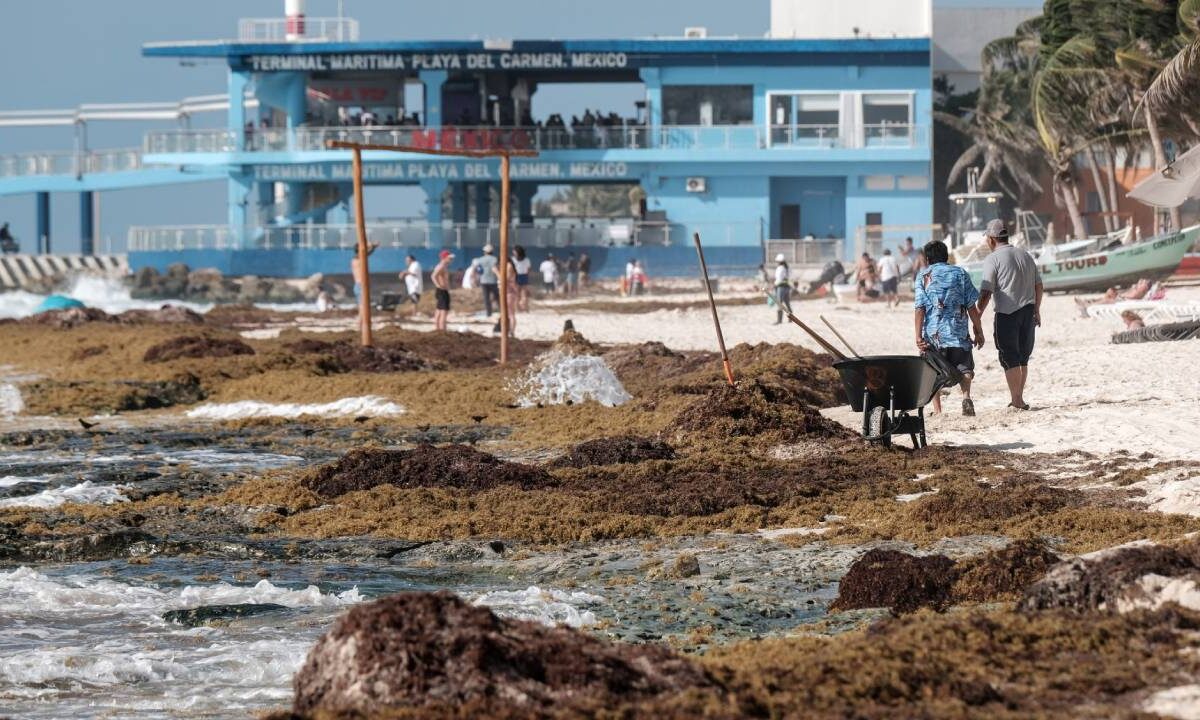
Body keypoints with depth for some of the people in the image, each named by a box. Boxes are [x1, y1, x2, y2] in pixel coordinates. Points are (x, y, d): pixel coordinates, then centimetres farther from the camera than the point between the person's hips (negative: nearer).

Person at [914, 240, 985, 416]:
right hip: (958, 332, 1)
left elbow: (919, 308, -5)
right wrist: (978, 331, 12)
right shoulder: (960, 273, 7)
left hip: (933, 334, -1)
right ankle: (966, 396, -16)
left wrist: (918, 337, -7)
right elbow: (971, 306, 4)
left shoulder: (923, 276, 3)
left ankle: (937, 410, 4)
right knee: (963, 367, 11)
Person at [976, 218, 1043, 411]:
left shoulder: (993, 259, -7)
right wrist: (1036, 310, 25)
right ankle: (1018, 398, 19)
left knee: (1010, 359, -2)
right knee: (1023, 358, 14)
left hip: (1007, 313, -6)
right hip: (1028, 311, 6)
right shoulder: (1026, 255, 13)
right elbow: (1038, 285, 16)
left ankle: (1017, 400, -8)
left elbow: (986, 293, -13)